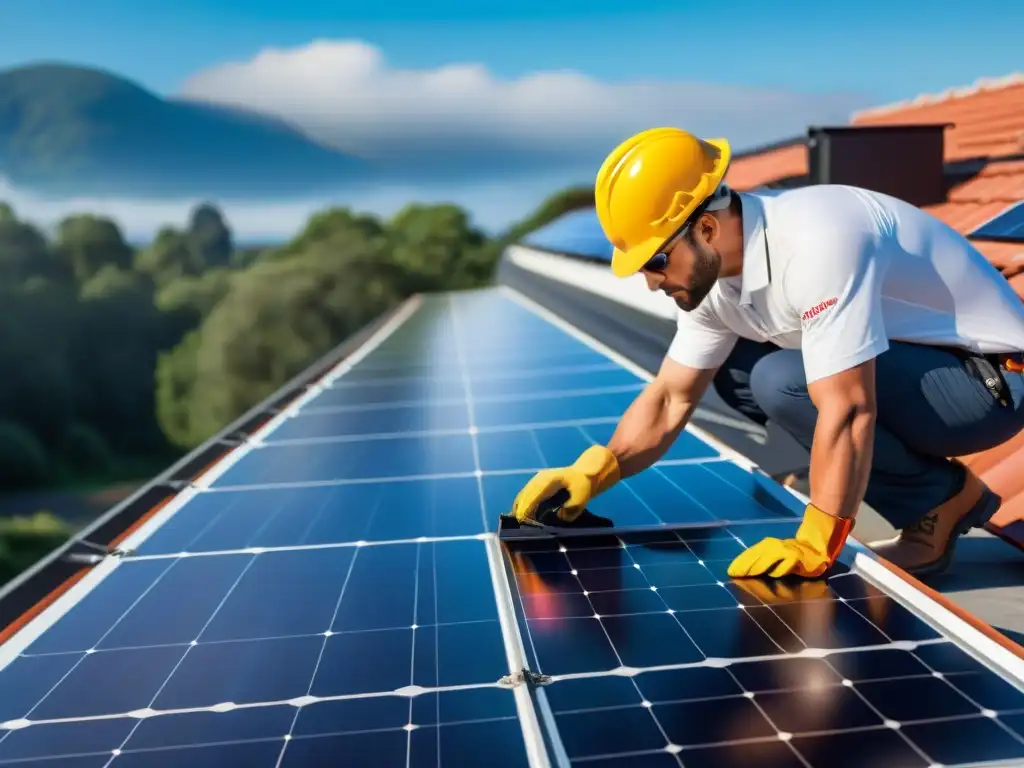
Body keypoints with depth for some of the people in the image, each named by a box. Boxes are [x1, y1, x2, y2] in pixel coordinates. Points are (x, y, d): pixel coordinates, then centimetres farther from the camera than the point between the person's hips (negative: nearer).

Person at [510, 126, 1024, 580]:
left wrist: (813, 549, -27)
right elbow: (670, 398, 2)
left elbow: (847, 408, -32)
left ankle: (942, 500, -6)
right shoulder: (713, 267, -4)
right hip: (912, 359, 8)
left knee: (785, 381, -27)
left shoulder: (817, 243, -31)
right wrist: (592, 473, -10)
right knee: (733, 370, 2)